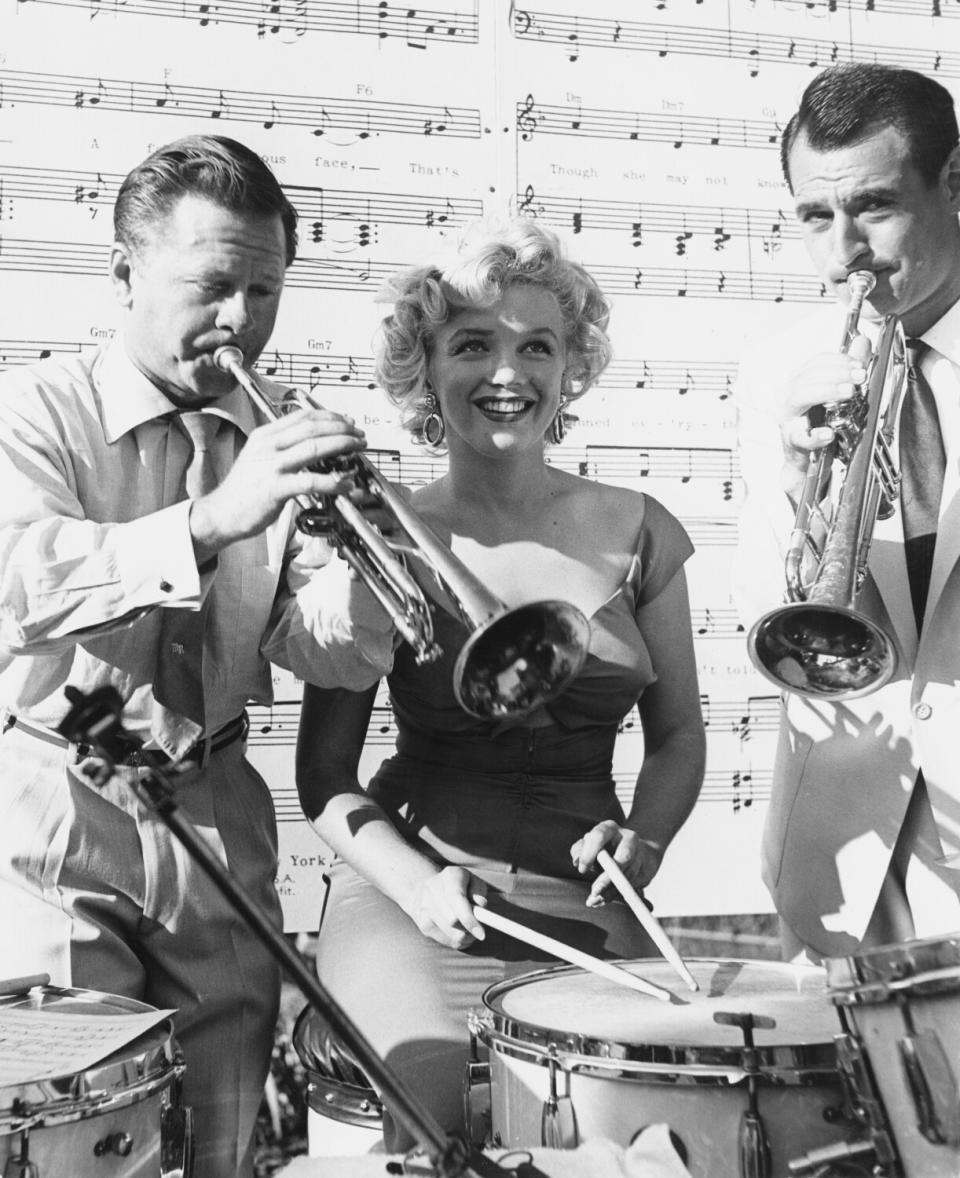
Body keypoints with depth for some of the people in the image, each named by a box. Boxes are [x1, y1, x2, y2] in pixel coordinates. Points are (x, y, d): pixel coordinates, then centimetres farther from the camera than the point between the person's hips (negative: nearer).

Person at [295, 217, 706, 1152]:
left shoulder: (634, 533, 3)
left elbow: (677, 737, 12)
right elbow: (323, 773, 0)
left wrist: (643, 838, -6)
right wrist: (416, 884, -15)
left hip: (584, 908, 3)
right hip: (412, 893, -2)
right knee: (443, 1110, -24)